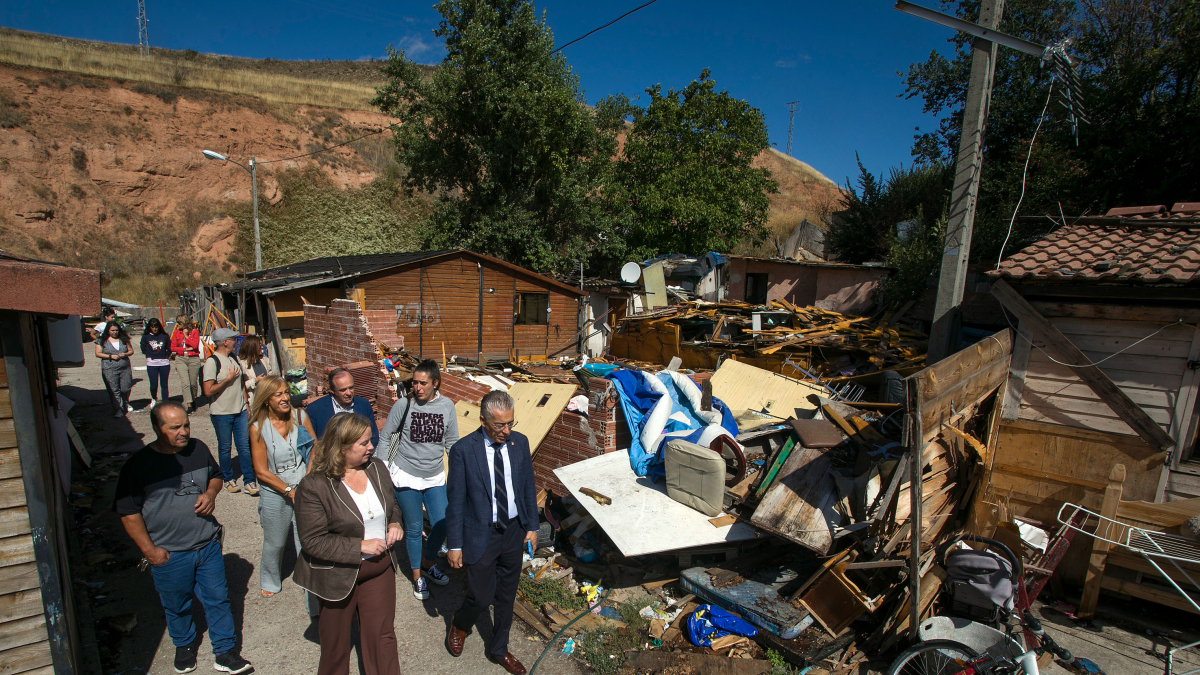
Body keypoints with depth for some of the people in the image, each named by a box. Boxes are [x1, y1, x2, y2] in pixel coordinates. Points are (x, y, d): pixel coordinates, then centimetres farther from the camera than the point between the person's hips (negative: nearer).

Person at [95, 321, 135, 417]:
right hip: (110, 370, -1)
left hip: (125, 368, 2)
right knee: (114, 390, -2)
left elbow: (131, 351, 13)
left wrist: (125, 354, -8)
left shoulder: (124, 339, 9)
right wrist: (110, 356, -12)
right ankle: (119, 409, 3)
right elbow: (98, 354, 1)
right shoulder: (102, 340, 4)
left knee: (126, 388, 3)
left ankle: (126, 403, 32)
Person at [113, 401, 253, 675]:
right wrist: (149, 550, -10)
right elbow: (128, 512, -10)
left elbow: (215, 476, 12)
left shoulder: (199, 449, -6)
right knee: (177, 606, 20)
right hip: (169, 555, -2)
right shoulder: (138, 465, -16)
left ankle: (225, 652, 28)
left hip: (208, 545, 2)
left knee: (217, 598, 12)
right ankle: (184, 645, 47)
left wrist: (210, 493, -10)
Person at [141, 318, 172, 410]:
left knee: (164, 384, 3)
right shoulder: (146, 337, 5)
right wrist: (150, 356, 3)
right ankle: (154, 399, 27)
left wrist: (167, 357, 2)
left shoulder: (164, 336, 6)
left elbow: (169, 348, 10)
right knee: (153, 385, -2)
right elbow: (143, 349, 10)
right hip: (151, 364, 0)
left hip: (164, 363, 0)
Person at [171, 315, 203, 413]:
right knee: (185, 382, -11)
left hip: (193, 359, -1)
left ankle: (193, 400, 32)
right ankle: (189, 406, -10)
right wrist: (185, 349, -7)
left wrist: (186, 335, -5)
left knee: (193, 383, 7)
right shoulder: (176, 332, 9)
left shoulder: (195, 331, 2)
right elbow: (172, 347, 5)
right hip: (180, 359, 1)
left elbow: (195, 345, -11)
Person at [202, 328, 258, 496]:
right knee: (224, 447, 10)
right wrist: (228, 379, -16)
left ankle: (249, 480, 10)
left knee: (244, 445, 5)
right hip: (221, 413, -6)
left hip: (239, 411, 6)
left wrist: (245, 402, 14)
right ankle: (228, 479, 26)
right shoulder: (212, 362, -14)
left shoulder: (233, 358, 10)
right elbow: (208, 391, -19)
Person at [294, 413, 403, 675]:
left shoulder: (377, 468, -5)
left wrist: (394, 523, -10)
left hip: (381, 568, 4)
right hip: (338, 575, -3)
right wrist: (360, 546, -24)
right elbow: (313, 541, -21)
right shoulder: (314, 486, -22)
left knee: (383, 636, 15)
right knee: (335, 643, 22)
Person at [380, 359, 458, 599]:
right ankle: (417, 577, 30)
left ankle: (427, 563, 33)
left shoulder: (447, 406, -5)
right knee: (414, 528, 8)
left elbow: (452, 443, 4)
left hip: (436, 478, 2)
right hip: (406, 477, -2)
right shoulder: (403, 405, -11)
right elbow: (385, 437, -2)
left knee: (441, 526, 4)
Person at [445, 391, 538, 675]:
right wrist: (455, 545, -7)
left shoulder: (519, 442, -6)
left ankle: (499, 649, 43)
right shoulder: (463, 450, -18)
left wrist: (532, 526, 7)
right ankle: (459, 624, 44)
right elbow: (455, 500, -11)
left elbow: (528, 486, 4)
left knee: (506, 596, 18)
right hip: (481, 535, -4)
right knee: (481, 598, 7)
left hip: (514, 531, 4)